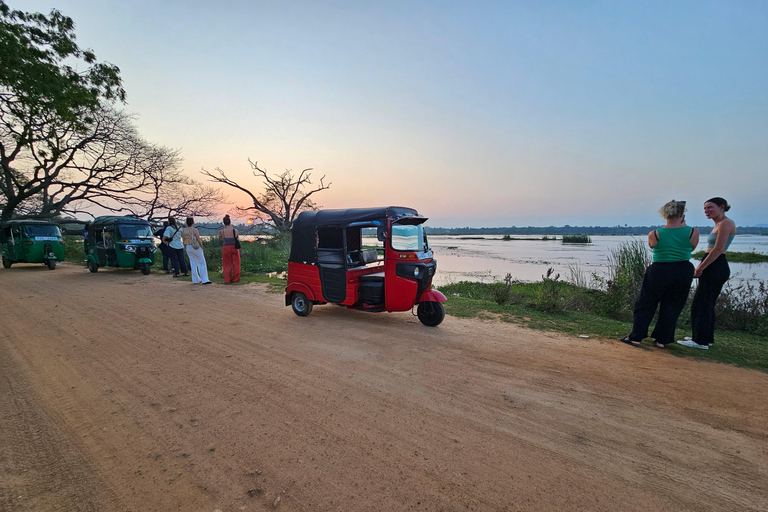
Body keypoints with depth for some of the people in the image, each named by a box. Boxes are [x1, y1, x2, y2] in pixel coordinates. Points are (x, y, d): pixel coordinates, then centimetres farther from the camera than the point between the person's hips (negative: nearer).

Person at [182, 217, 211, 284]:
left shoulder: (183, 231, 2)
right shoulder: (195, 230, -14)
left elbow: (183, 242, 7)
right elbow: (199, 240, -14)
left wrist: (187, 248, 19)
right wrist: (202, 248, -2)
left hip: (188, 248, 6)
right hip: (196, 248, -6)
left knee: (193, 264, 13)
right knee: (202, 264, 2)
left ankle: (196, 280, 17)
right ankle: (204, 280, 1)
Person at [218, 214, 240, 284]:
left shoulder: (221, 231, -12)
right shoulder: (235, 230, -10)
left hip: (226, 248, -1)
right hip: (234, 247, 1)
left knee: (227, 265, 11)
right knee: (235, 264, 13)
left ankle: (227, 280, 9)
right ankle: (235, 279, 19)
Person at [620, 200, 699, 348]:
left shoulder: (654, 235, -9)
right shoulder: (693, 232, -7)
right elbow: (691, 248, 11)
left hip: (659, 272, -2)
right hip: (683, 272, 2)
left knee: (645, 305, 9)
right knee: (671, 308, 13)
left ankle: (636, 337, 9)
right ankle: (662, 340, 18)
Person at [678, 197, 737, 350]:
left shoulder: (726, 223, -13)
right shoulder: (718, 225, 16)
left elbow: (718, 250, -19)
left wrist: (700, 268, -14)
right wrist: (701, 267, 14)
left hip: (715, 268, -10)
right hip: (713, 268, 10)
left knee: (701, 303, -5)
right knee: (707, 303, 16)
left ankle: (701, 341, 1)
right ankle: (707, 337, 25)